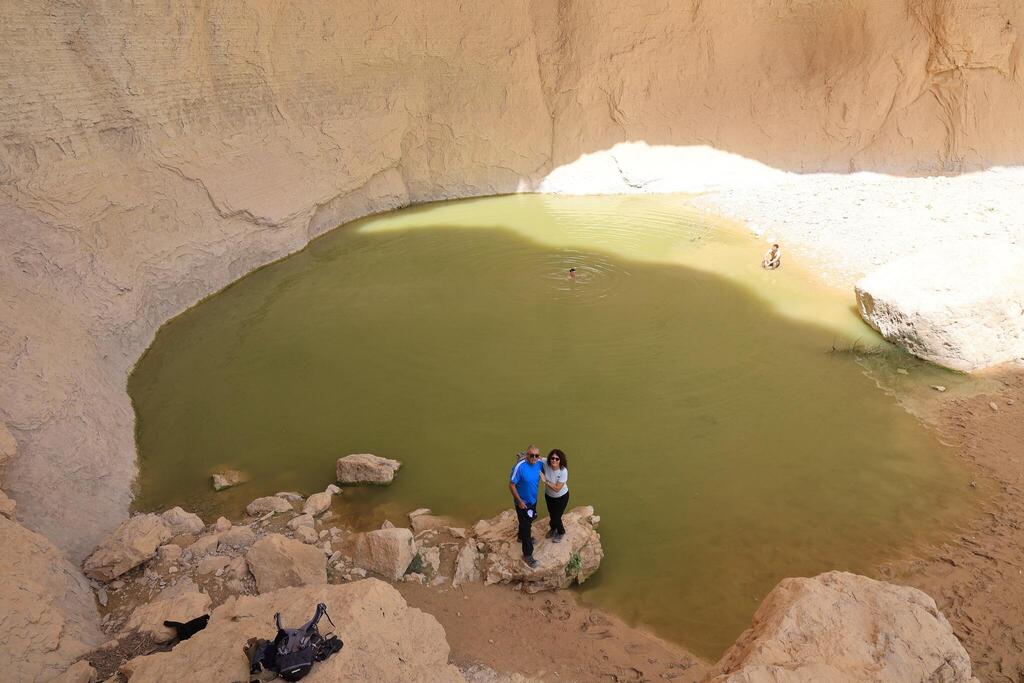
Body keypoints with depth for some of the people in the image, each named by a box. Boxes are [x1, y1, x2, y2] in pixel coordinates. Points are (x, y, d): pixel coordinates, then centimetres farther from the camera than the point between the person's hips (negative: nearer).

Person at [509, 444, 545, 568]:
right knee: (526, 526, 2)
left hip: (533, 500, 7)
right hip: (522, 502, -7)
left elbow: (544, 471, 12)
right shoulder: (519, 467, -32)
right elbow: (511, 485, -24)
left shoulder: (539, 463, -13)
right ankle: (527, 555, 16)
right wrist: (519, 501, -21)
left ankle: (522, 537, 57)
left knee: (529, 520, 29)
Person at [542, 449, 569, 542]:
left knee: (556, 517, 3)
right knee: (551, 514, 21)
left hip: (561, 497, -4)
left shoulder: (563, 471, -33)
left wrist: (545, 481, -34)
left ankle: (561, 532, 37)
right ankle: (553, 528, 54)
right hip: (548, 495, 4)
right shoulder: (546, 464, -26)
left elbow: (557, 488, -32)